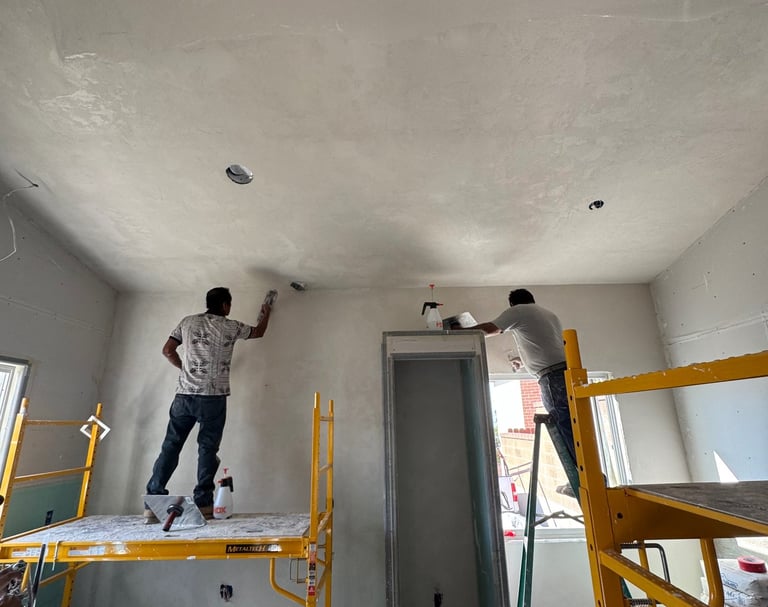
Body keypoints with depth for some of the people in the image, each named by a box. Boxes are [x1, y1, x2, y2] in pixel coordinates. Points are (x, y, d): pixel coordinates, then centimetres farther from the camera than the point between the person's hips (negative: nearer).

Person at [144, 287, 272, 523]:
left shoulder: (187, 322, 10)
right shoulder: (230, 327, 1)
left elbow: (167, 350, 12)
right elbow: (258, 333, 18)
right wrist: (266, 314, 37)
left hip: (184, 394, 4)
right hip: (213, 397, -3)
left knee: (170, 446, 9)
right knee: (207, 448, 3)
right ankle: (203, 504, 5)